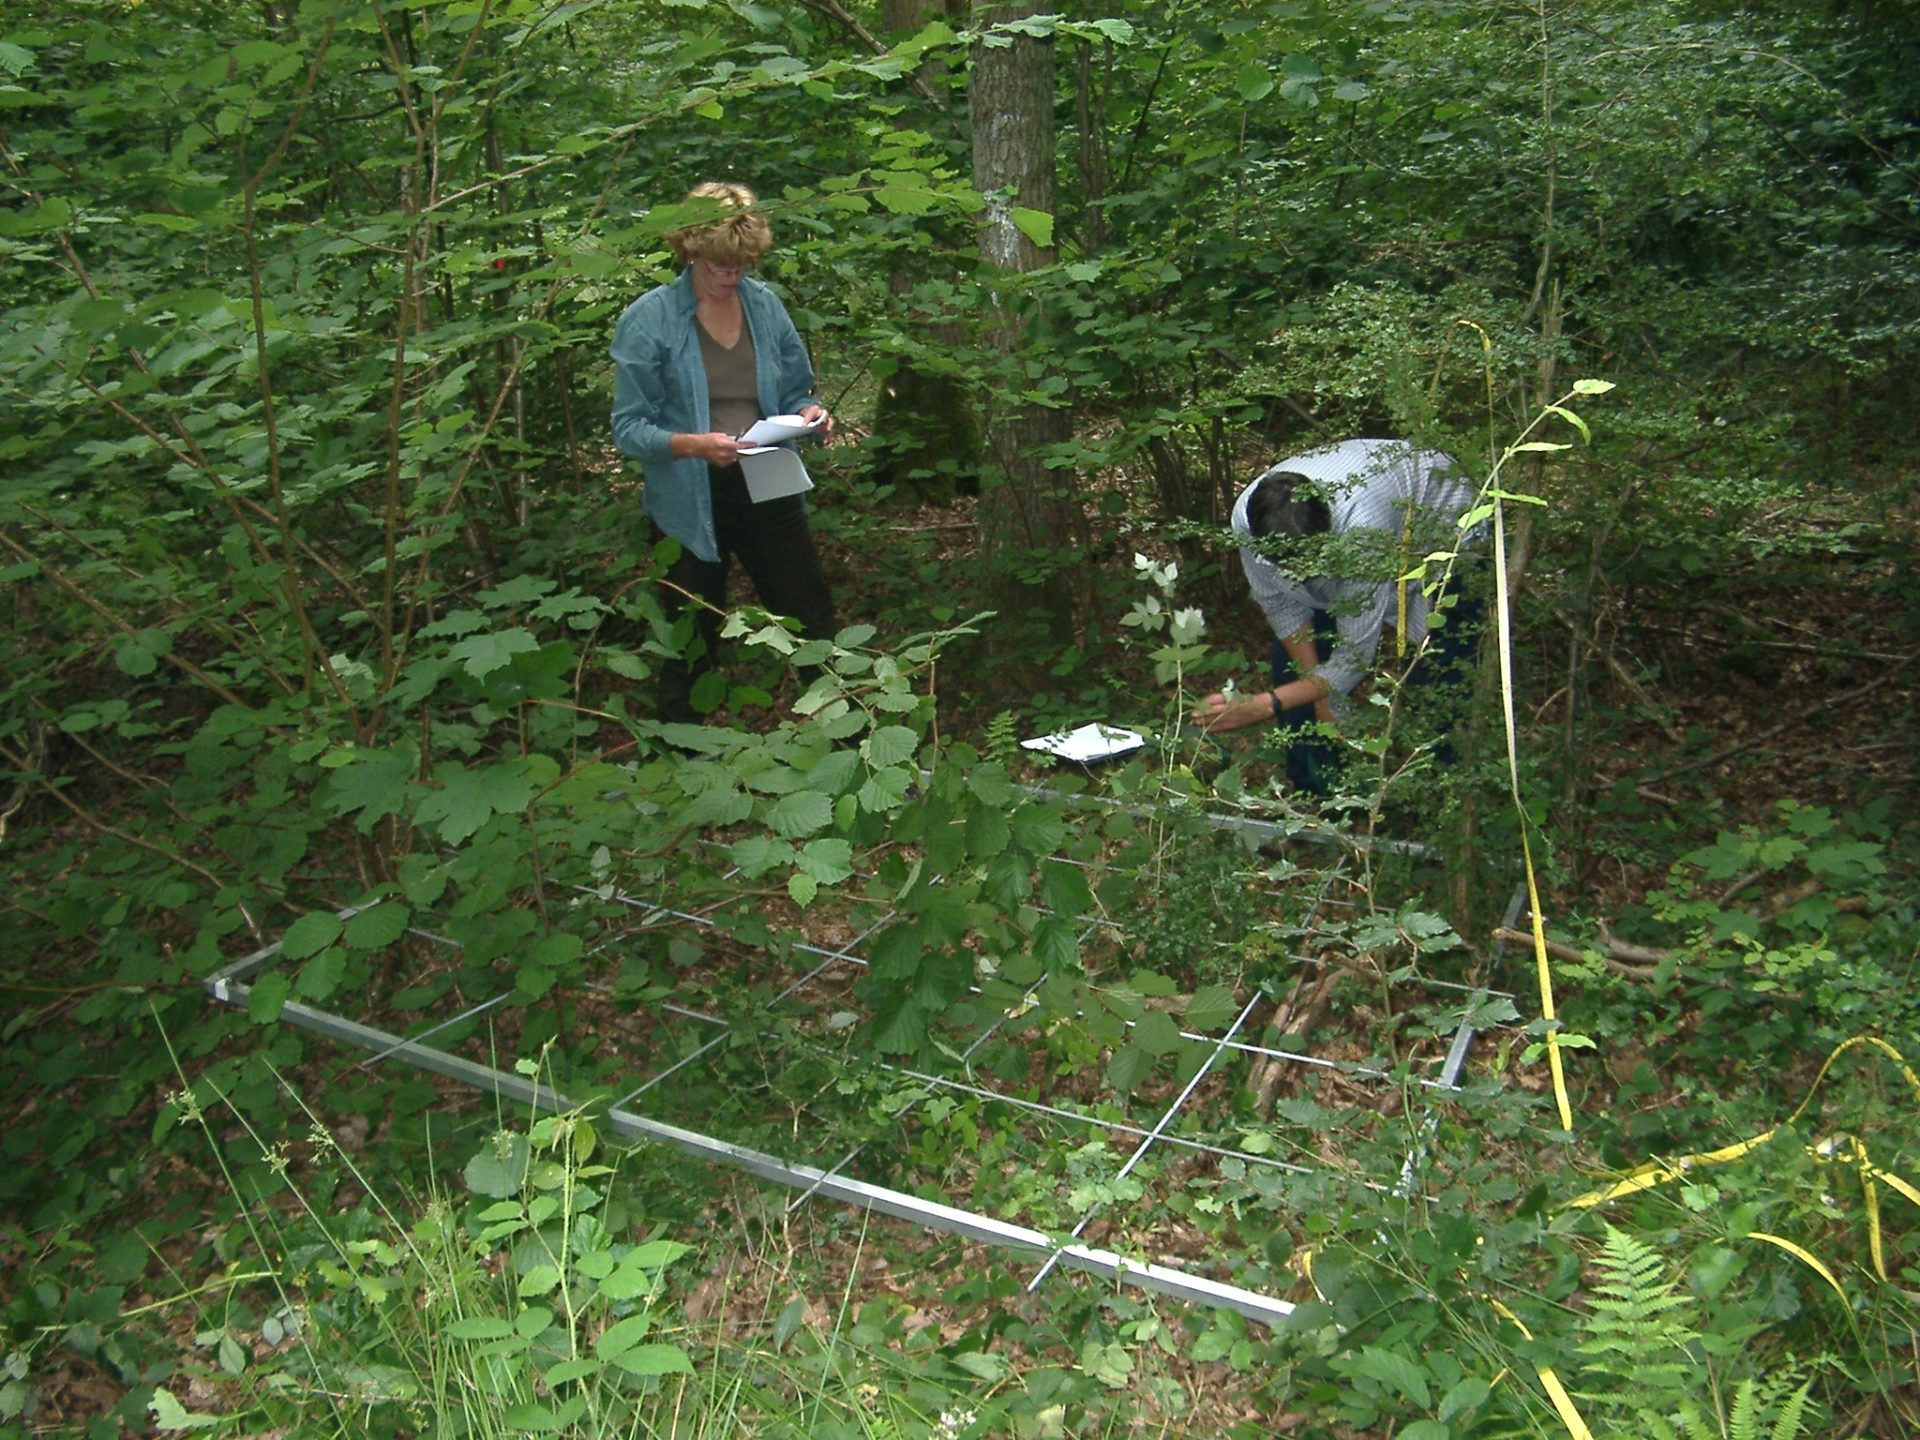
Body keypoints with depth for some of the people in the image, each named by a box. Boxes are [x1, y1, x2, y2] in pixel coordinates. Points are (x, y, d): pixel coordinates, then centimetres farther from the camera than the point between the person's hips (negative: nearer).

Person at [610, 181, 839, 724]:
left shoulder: (765, 304, 4)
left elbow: (794, 391, 13)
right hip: (691, 505, -3)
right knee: (690, 653, 10)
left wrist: (809, 413, -11)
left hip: (769, 492, 3)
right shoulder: (649, 319, -8)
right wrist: (694, 444, -27)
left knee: (814, 626, 9)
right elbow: (629, 428, -10)